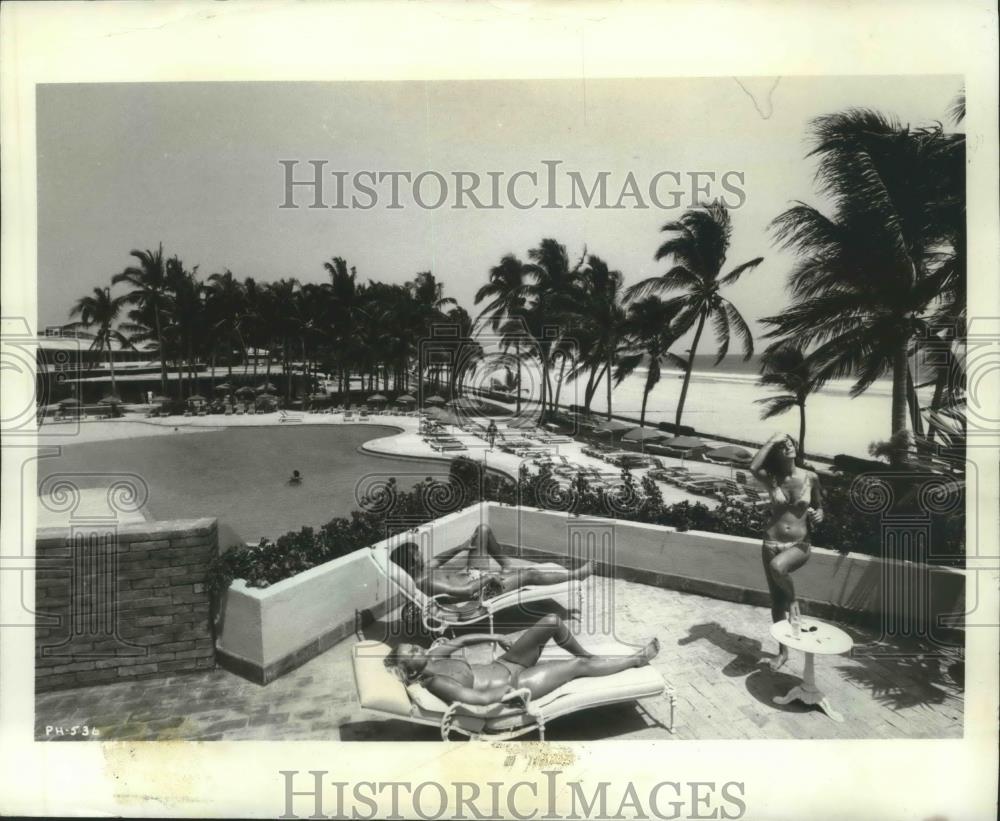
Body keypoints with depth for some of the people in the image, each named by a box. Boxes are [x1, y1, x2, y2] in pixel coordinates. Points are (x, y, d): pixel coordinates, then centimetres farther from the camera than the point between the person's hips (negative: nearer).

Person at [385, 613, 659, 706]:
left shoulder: (432, 657, -3)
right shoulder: (434, 683, -26)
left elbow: (460, 641, 13)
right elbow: (483, 698, -31)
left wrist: (494, 637, 12)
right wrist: (510, 688, -18)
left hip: (503, 665, 8)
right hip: (515, 685, -8)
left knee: (552, 621, 0)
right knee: (578, 666, -5)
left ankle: (586, 653, 28)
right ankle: (638, 659, 16)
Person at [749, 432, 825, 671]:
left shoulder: (810, 478, -1)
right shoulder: (772, 479, -3)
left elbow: (819, 506, 13)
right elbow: (753, 467, -26)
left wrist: (818, 515, -11)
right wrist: (771, 441, -17)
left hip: (799, 545, -2)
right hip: (771, 543, 2)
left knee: (778, 566, -36)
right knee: (776, 599, 8)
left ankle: (794, 602, -4)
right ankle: (783, 651, 27)